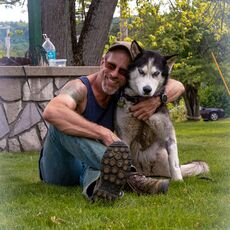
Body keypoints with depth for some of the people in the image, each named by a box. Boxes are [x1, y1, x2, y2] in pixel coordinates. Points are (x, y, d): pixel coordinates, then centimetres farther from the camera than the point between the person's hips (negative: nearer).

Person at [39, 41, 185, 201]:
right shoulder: (80, 88, -20)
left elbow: (177, 86, 2)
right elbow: (51, 112, -44)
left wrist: (156, 100, -22)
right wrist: (105, 133, -47)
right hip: (58, 172, -5)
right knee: (62, 122, -34)